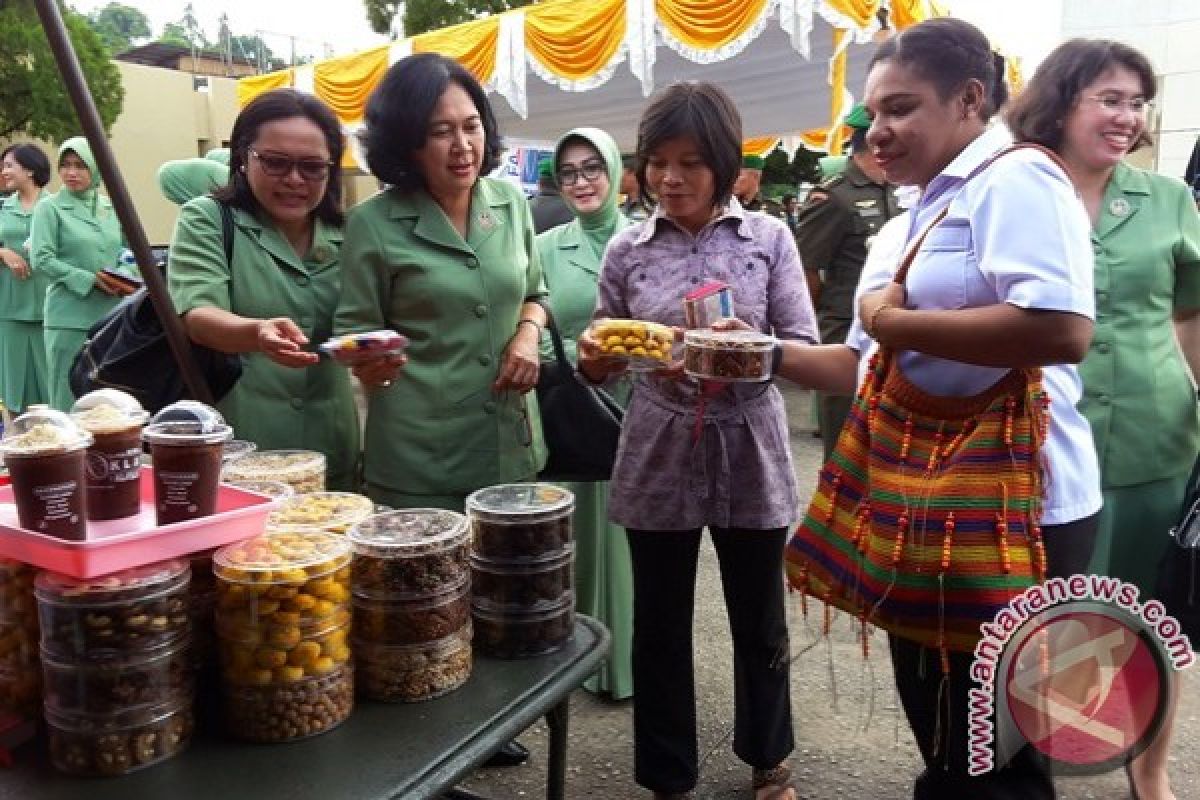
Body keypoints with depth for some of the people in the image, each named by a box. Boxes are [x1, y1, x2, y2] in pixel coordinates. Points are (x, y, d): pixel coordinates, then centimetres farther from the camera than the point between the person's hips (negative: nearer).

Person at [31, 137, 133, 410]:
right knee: (70, 399, 0)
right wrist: (90, 279, -15)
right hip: (70, 318, -4)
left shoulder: (111, 208, 12)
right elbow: (41, 261, -8)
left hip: (113, 315, 4)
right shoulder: (49, 208, 0)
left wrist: (128, 281, -4)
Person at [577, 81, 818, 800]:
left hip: (750, 453, 0)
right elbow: (605, 364, 5)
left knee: (761, 622, 15)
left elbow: (805, 349, -6)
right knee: (661, 626, 11)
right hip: (660, 457, 1)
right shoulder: (628, 248, 1)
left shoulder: (770, 237, -2)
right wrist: (593, 355, -18)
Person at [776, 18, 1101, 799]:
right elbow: (873, 365, 17)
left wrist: (896, 322, -18)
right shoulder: (929, 212, 17)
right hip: (926, 499, 9)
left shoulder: (1015, 178, -12)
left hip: (1007, 503, -9)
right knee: (940, 733, 22)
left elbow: (1063, 328, -29)